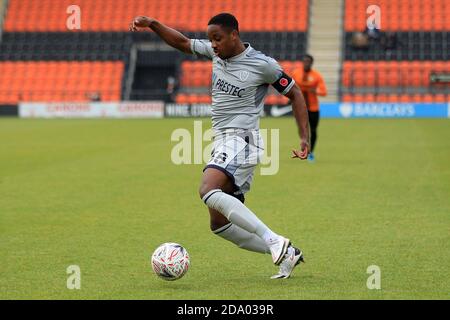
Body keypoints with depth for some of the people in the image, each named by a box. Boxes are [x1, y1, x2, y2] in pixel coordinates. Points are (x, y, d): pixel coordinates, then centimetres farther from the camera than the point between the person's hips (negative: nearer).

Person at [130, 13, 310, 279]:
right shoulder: (215, 53, 10)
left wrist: (305, 137, -4)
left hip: (241, 140, -8)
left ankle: (274, 241, -36)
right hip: (223, 143, 8)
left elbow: (294, 93, 1)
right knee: (219, 224, 5)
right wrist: (152, 24, 9)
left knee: (208, 191, -33)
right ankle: (287, 253, 9)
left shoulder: (262, 64, -8)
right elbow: (182, 42, 23)